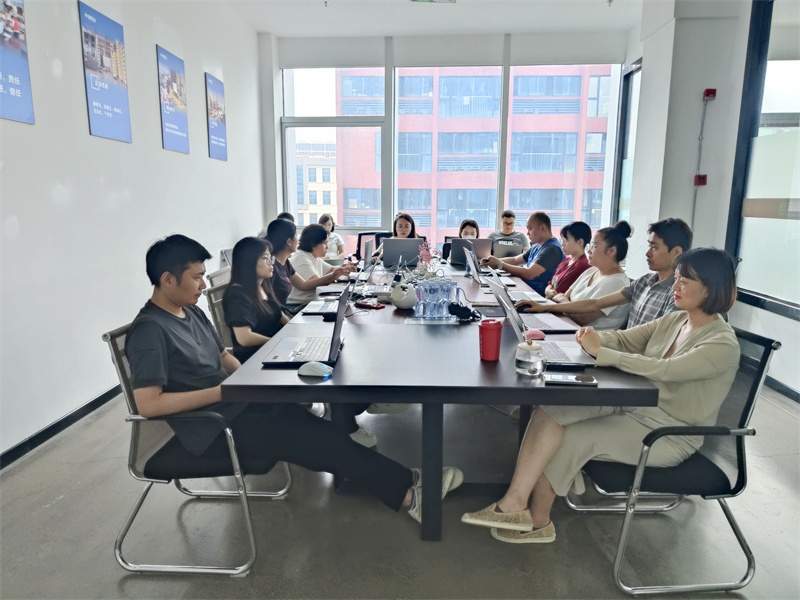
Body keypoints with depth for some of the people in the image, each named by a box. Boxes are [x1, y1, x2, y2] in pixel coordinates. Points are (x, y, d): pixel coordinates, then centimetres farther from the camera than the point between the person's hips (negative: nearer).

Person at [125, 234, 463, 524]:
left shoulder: (191, 312, 10)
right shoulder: (150, 330, -18)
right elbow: (147, 404, -24)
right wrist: (221, 392, -23)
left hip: (239, 405, 8)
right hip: (216, 428, -8)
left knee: (318, 429, -5)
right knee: (320, 439, -14)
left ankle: (399, 484, -1)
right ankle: (407, 491, -6)